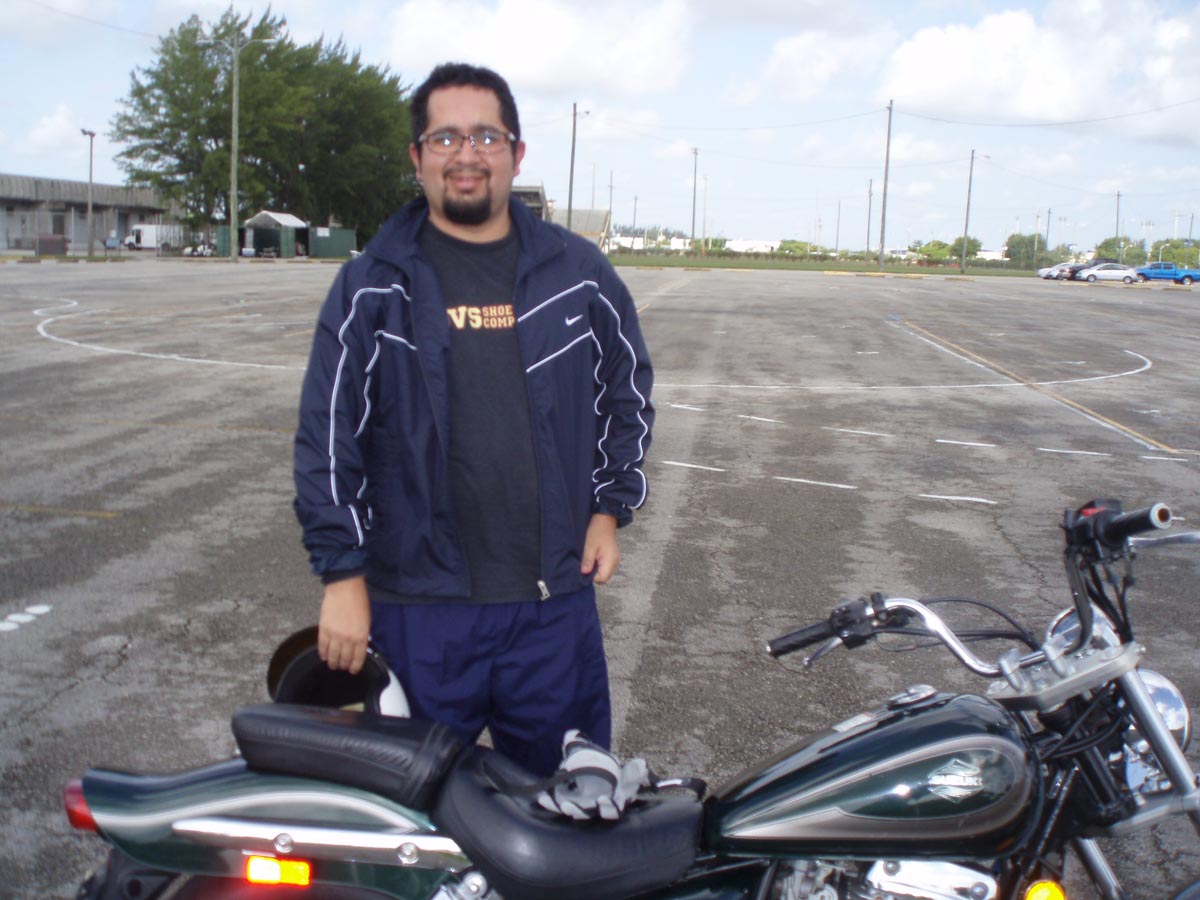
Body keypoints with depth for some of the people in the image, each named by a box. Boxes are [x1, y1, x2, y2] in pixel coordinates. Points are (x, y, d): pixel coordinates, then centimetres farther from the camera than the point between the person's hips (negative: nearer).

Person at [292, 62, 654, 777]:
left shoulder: (578, 274, 6)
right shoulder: (373, 285, 0)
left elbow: (628, 395, 18)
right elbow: (328, 435, 0)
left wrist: (609, 510, 10)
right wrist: (342, 574, -4)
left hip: (554, 599, 2)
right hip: (416, 604, -1)